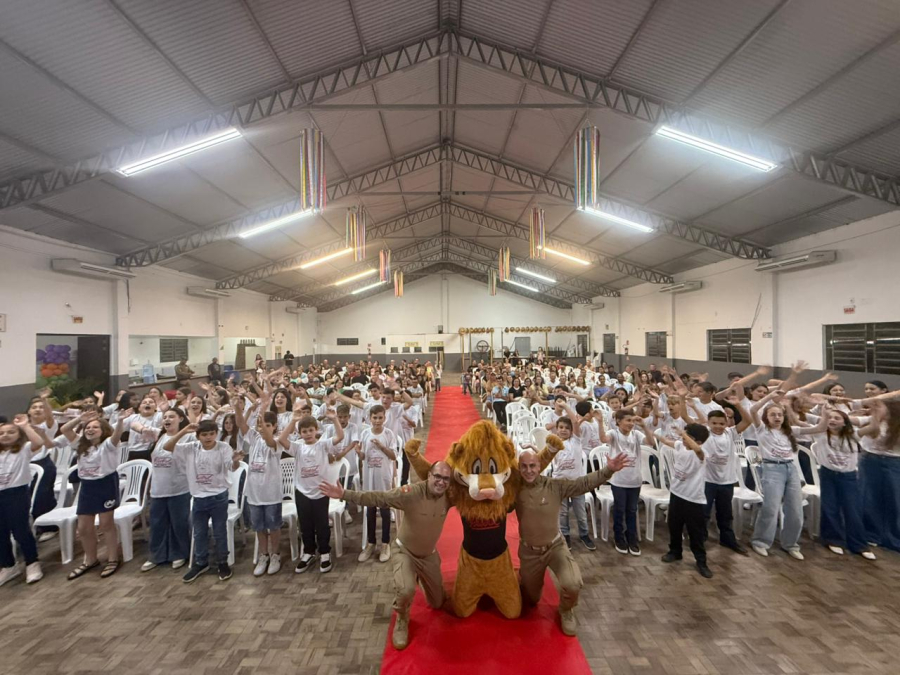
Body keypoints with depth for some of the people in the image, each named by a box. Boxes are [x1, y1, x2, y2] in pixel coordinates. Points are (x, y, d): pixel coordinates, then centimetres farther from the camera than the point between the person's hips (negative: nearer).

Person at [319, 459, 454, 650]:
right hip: (404, 551, -4)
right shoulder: (411, 492, -34)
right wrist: (345, 495, -44)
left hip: (429, 554, 4)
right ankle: (402, 621, 4)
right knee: (406, 590, -32)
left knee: (437, 604, 19)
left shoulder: (449, 495, -21)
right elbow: (377, 498, -37)